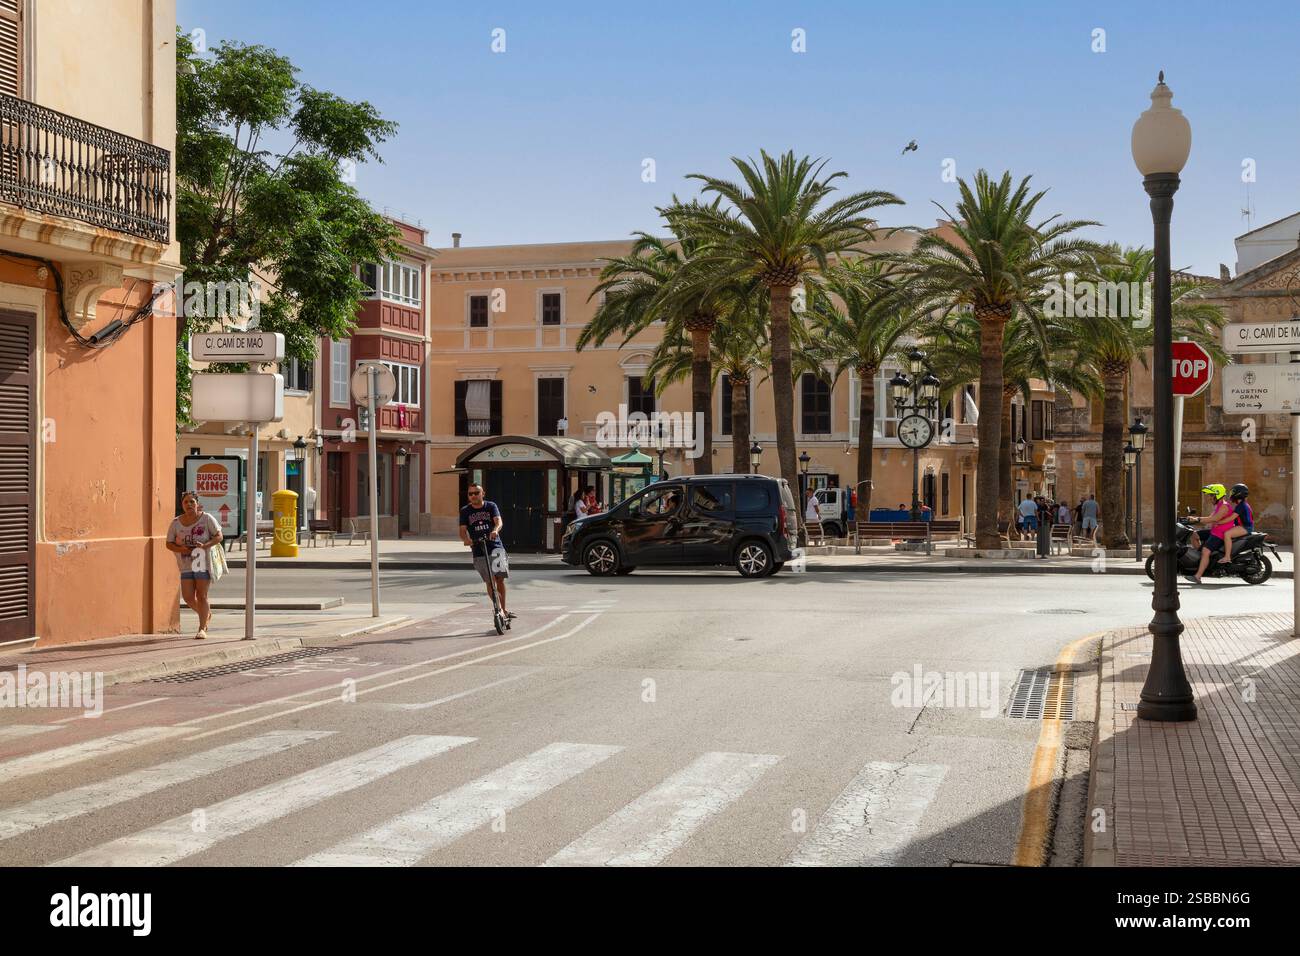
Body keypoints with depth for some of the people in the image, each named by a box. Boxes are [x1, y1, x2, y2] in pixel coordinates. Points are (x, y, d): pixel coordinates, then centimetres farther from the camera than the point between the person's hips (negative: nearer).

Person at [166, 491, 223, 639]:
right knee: (188, 597, 0)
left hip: (204, 562, -4)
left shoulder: (206, 518, -5)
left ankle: (202, 629, 2)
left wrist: (205, 545, -21)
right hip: (186, 565, 4)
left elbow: (219, 536, -5)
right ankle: (207, 614, 30)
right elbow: (169, 544, 7)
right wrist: (179, 549, -14)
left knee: (202, 596, -5)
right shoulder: (176, 522, 3)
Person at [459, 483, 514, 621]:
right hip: (478, 551, 1)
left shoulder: (491, 506, 6)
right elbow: (463, 530, 0)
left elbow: (498, 521, -10)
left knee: (500, 578, -8)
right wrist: (466, 539, -23)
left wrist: (495, 530, -33)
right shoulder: (465, 511, 8)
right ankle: (501, 610, 2)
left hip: (495, 546, -1)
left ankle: (502, 610, 5)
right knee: (489, 582, -3)